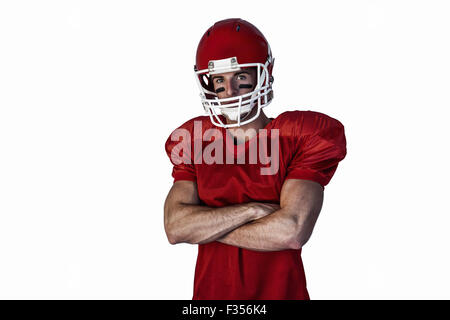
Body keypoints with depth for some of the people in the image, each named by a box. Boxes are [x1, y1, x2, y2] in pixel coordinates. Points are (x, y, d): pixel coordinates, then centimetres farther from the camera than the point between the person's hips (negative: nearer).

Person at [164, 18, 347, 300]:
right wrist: (254, 210, -20)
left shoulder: (300, 138, -10)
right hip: (209, 292, 3)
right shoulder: (194, 142, -1)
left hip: (281, 291, -2)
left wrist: (203, 228, -13)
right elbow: (175, 228, -11)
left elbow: (292, 231, -21)